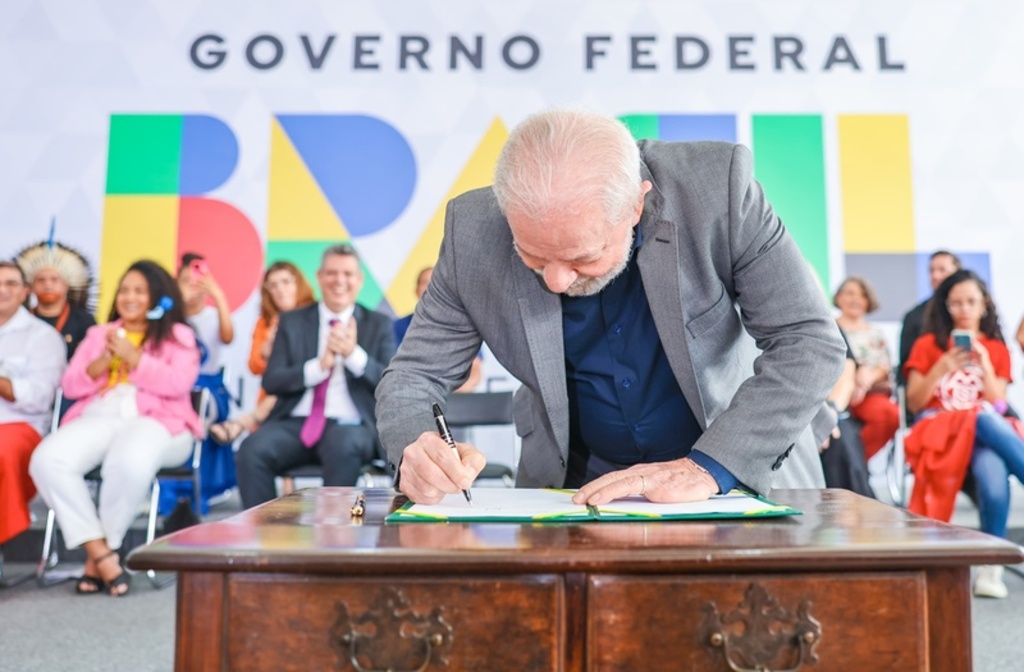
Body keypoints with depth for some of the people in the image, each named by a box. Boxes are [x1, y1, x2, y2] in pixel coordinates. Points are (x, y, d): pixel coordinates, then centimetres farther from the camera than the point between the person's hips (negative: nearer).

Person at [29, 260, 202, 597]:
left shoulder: (178, 335, 13)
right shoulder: (98, 333, 27)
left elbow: (178, 384, -4)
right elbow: (70, 385, 18)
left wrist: (133, 357, -8)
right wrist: (101, 363, -1)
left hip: (156, 420, -4)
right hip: (99, 416, 4)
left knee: (130, 463, -39)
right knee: (47, 460, -28)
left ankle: (97, 558, -17)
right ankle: (102, 553, -23)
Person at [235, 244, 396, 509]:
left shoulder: (379, 325, 10)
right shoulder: (291, 322, 13)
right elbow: (271, 381, 3)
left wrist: (355, 354, -16)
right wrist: (320, 365, -13)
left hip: (351, 425, -2)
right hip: (295, 423, 2)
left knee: (344, 445, -35)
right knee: (252, 449, -27)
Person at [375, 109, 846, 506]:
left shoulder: (717, 185, -20)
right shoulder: (474, 230, -16)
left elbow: (811, 342, -16)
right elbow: (413, 375, -7)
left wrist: (709, 466, -26)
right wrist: (416, 453, -29)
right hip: (576, 484, 1)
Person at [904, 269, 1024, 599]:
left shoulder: (996, 349, 17)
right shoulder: (929, 344, 11)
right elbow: (914, 403, 4)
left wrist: (984, 363, -5)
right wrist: (942, 367, -9)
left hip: (987, 431, 2)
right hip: (939, 429, -2)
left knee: (993, 473, -36)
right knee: (986, 420, -38)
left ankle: (991, 567, -27)